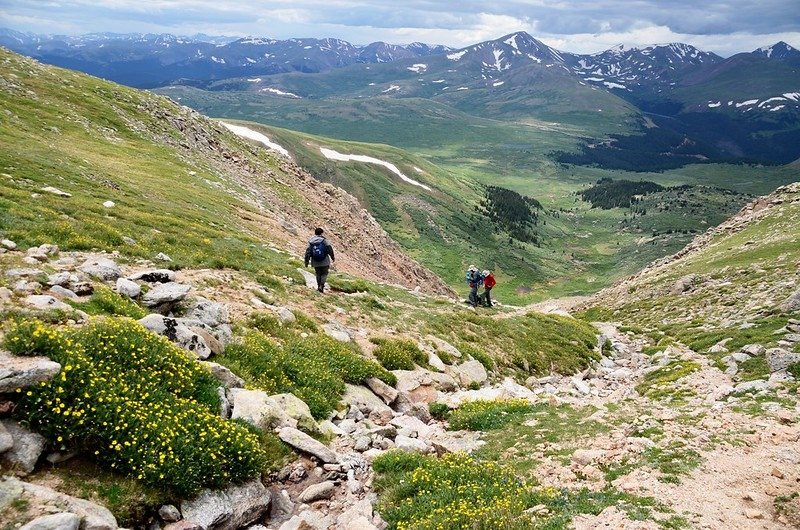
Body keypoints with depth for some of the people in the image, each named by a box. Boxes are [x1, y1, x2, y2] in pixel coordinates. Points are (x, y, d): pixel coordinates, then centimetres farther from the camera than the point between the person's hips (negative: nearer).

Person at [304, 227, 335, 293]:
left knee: (318, 274, 20)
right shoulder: (324, 240, -7)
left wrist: (306, 261, 5)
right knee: (324, 274, 9)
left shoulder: (310, 241, 2)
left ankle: (319, 286, 21)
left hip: (315, 263, 3)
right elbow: (329, 249, -11)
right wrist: (332, 257, 1)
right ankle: (321, 285, -5)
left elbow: (308, 252, 0)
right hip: (324, 261, -3)